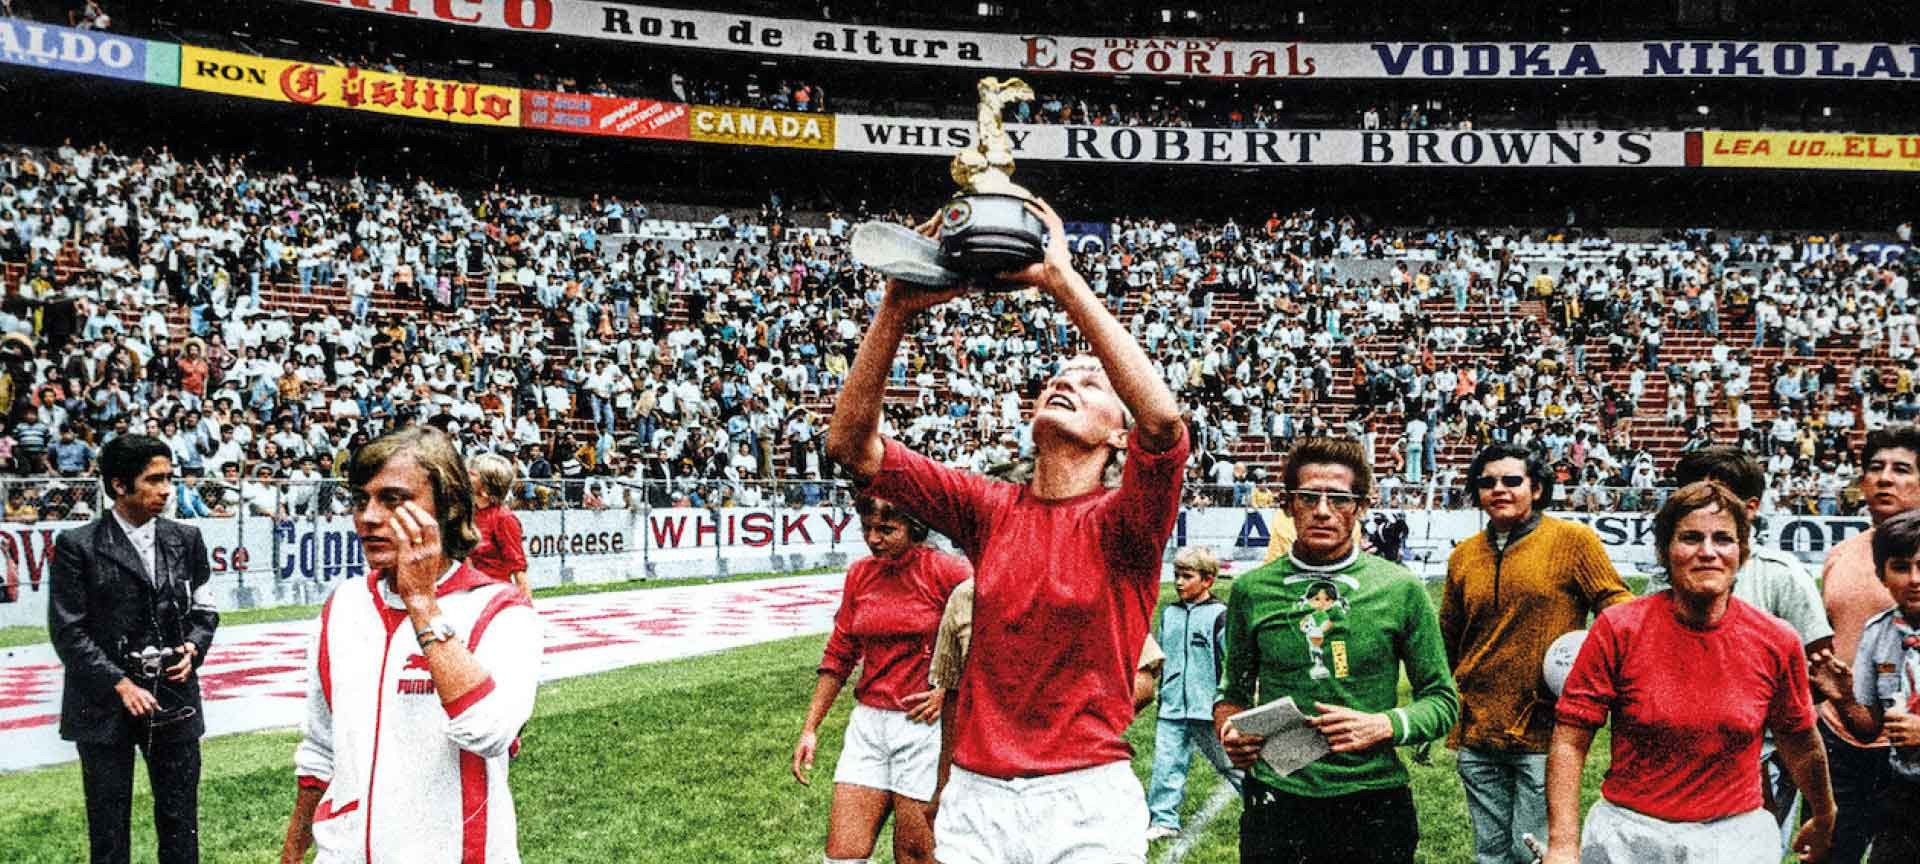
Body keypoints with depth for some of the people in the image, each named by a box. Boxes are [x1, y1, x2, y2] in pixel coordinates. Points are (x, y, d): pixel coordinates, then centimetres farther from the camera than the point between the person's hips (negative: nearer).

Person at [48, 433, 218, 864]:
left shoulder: (185, 540, 5)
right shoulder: (78, 546, -6)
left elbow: (204, 610, 14)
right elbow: (68, 632, -7)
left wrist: (193, 647, -6)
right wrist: (120, 684, -13)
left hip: (175, 698, 3)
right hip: (105, 701, -3)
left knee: (181, 827, 9)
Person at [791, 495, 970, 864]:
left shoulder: (946, 571, -10)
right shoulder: (859, 574, 7)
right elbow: (839, 655, 13)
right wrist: (810, 728, 11)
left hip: (923, 725, -5)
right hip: (868, 724, 5)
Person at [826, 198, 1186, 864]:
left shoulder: (1120, 523, -6)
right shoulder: (990, 508, 4)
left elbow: (1164, 418, -27)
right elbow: (850, 443, -2)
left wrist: (1061, 279, -25)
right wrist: (898, 309, -15)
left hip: (1086, 800, -3)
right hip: (975, 792, 3)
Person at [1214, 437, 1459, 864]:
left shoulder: (1402, 589, -1)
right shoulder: (1251, 590, 2)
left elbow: (1442, 699, 3)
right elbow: (1234, 691, 12)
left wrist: (1383, 725, -14)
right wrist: (1229, 731, -9)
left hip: (1374, 807, 0)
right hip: (1275, 806, 1)